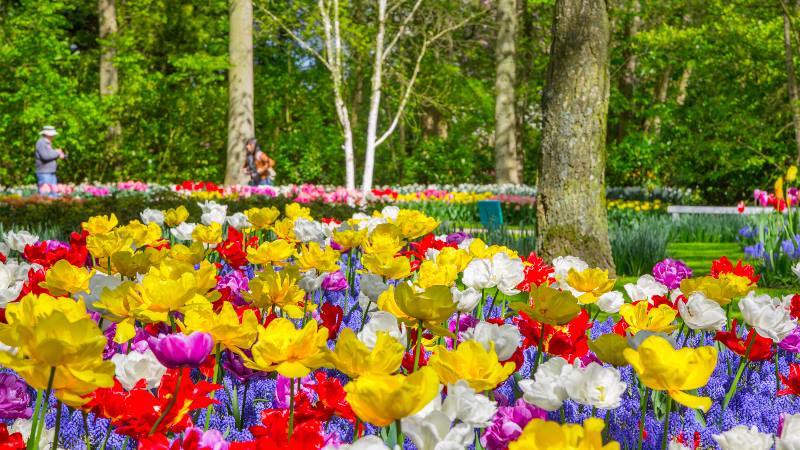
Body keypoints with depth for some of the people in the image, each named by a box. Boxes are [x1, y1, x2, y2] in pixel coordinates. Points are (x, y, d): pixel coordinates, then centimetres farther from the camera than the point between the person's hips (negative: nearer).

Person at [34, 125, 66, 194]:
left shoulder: (48, 144, 20)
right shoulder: (41, 143, -9)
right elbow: (45, 156, -22)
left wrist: (60, 155, 3)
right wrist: (57, 153, -9)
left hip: (52, 173, 9)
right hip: (44, 173, -9)